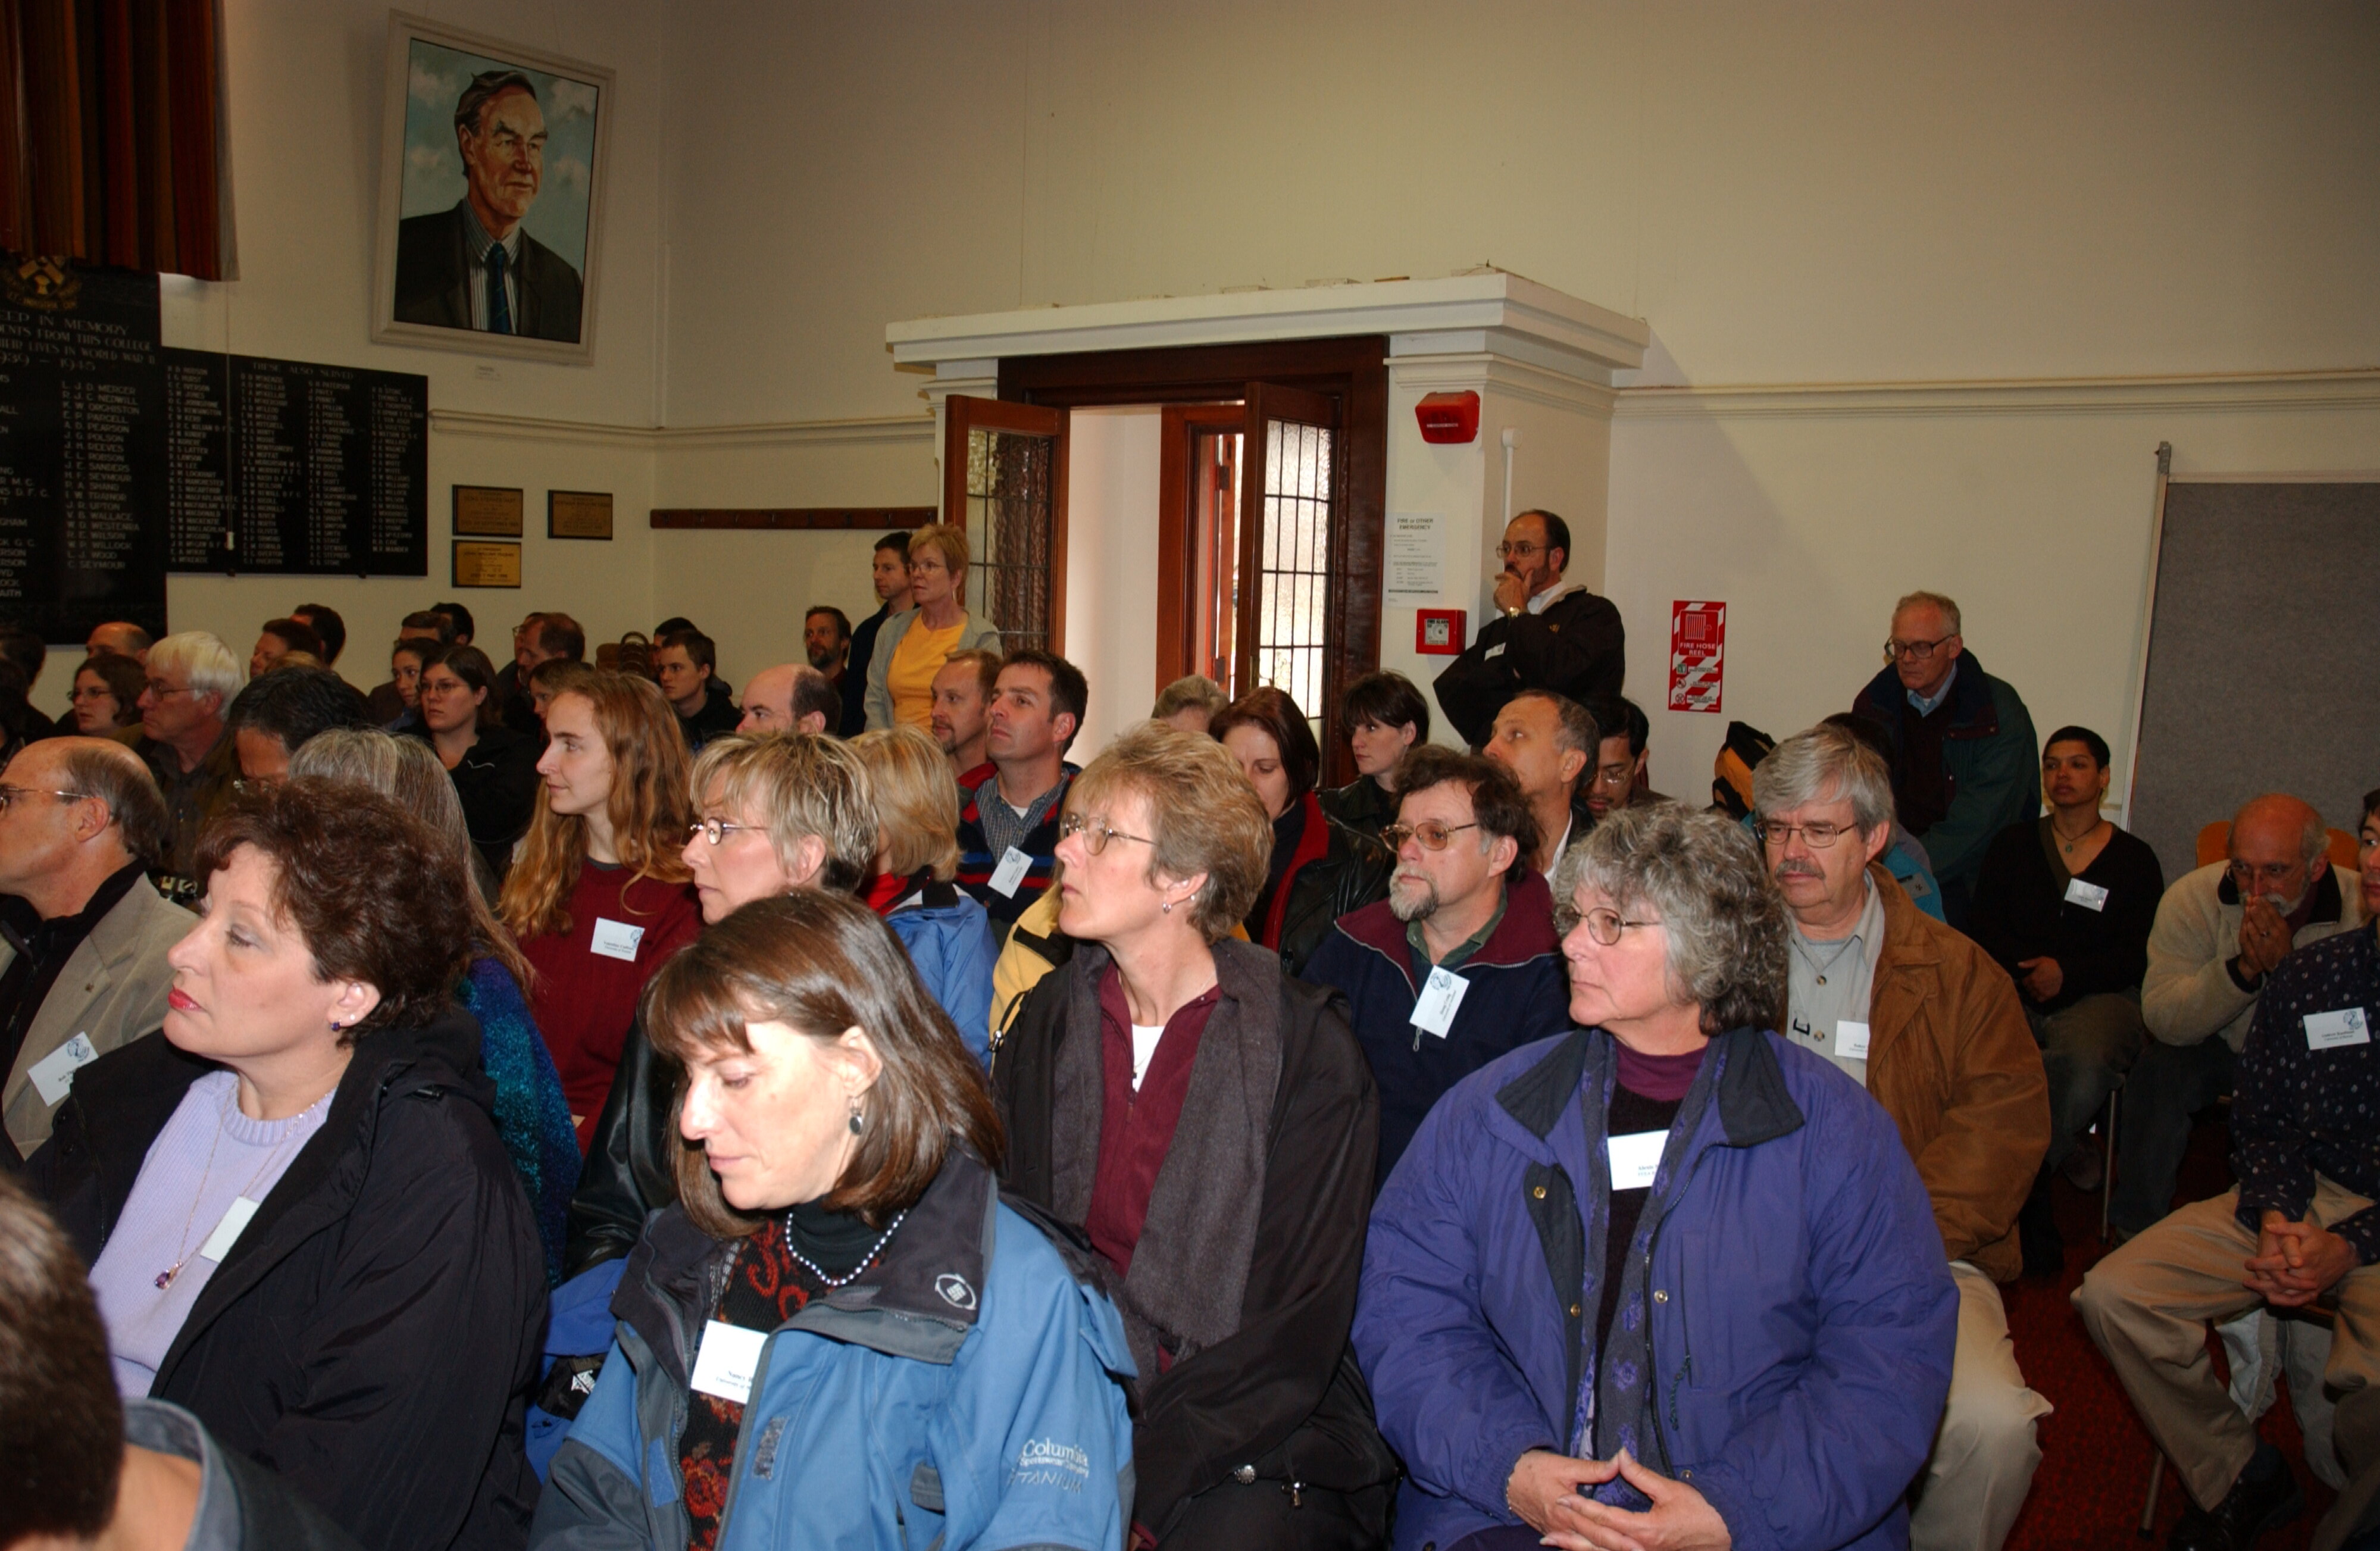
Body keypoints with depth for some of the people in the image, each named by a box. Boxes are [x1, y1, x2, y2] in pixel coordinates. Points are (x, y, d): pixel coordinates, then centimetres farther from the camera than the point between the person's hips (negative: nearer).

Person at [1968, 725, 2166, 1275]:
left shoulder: (2135, 860, 15)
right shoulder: (2013, 845, 21)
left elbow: (2138, 955, 5)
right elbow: (1981, 928, 10)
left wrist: (2068, 973, -11)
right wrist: (2028, 971, -8)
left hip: (2099, 997, -1)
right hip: (2014, 991, 1)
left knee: (2086, 1063, -39)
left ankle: (2021, 1185, -19)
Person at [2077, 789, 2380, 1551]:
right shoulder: (2309, 974, 5)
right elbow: (2263, 1122, 9)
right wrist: (2277, 1219, -9)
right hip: (2306, 1200, 4)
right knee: (2113, 1294, -13)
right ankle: (2239, 1481, 9)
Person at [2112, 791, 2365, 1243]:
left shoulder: (2359, 909, -20)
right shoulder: (2193, 897, -17)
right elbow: (2163, 1019, -23)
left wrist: (2285, 965, -37)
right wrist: (2244, 968, -36)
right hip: (2219, 1049, 0)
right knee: (2159, 1069, -28)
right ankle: (2136, 1231, -11)